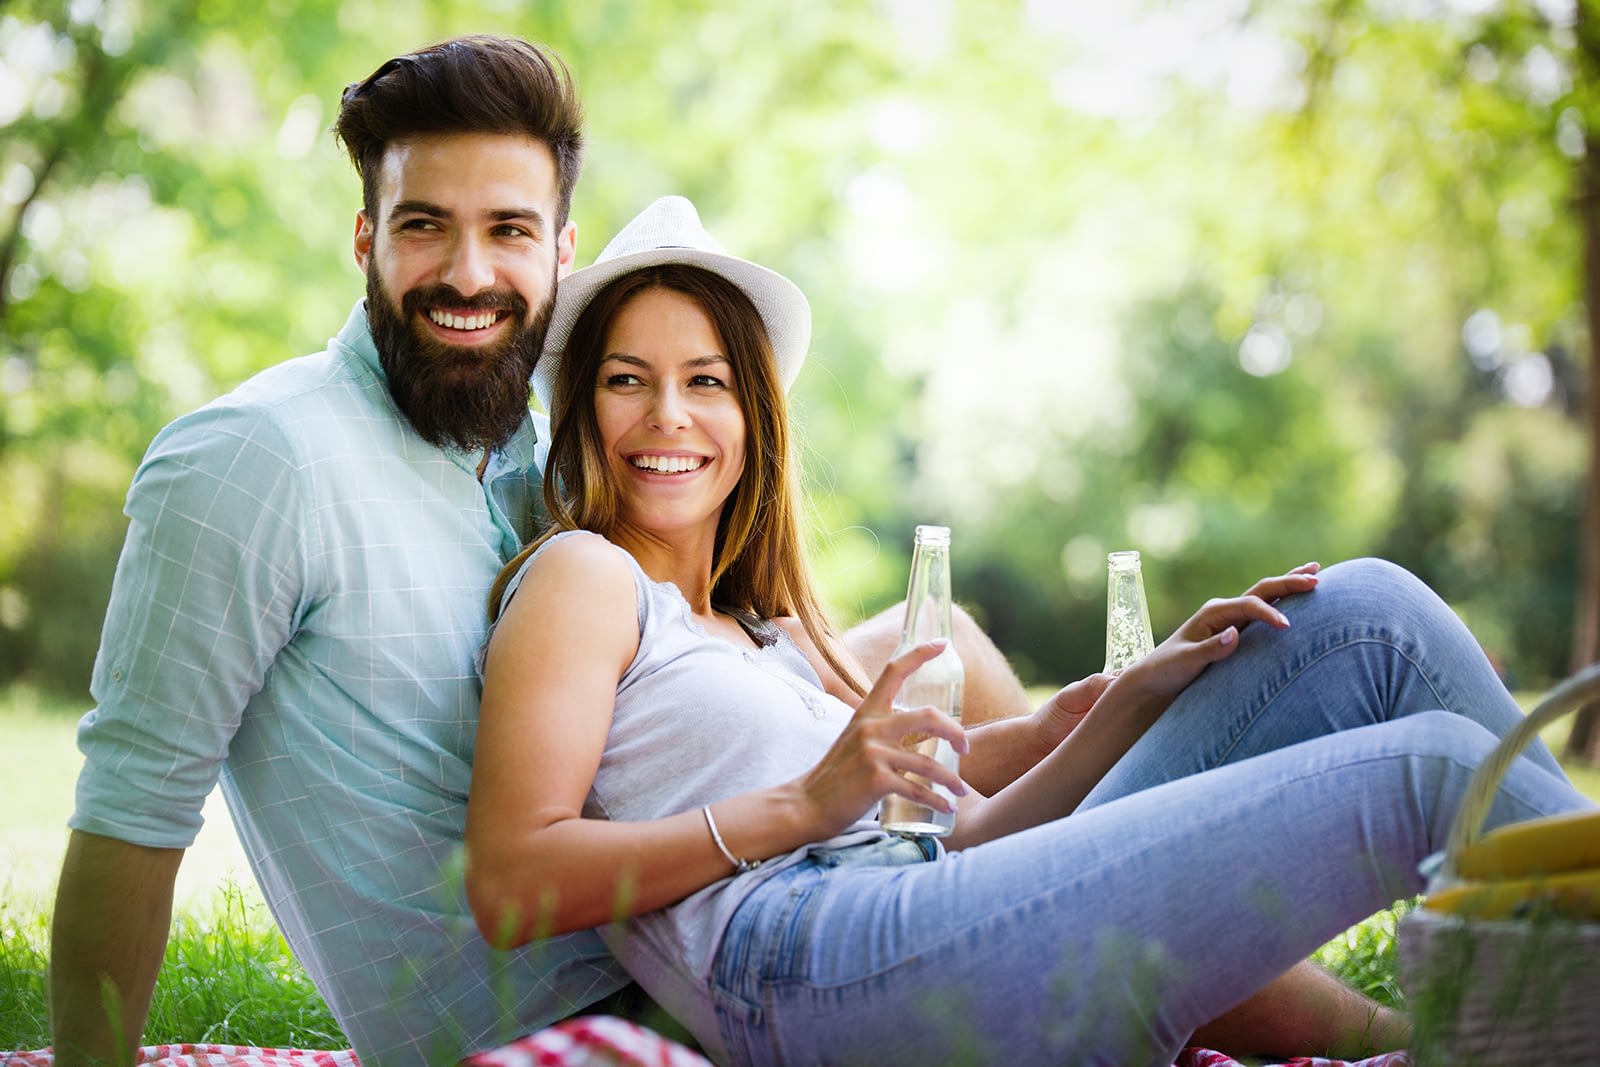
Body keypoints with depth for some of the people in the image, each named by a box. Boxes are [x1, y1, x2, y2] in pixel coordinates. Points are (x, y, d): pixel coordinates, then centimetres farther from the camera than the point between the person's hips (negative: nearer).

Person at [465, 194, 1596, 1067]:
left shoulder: (774, 628, 32)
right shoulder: (581, 575, 9)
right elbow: (511, 888, -6)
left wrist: (1139, 692, 9)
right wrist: (802, 806, -13)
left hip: (958, 944, 8)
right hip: (810, 975, -8)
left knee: (1369, 613, 2)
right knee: (1434, 771, -13)